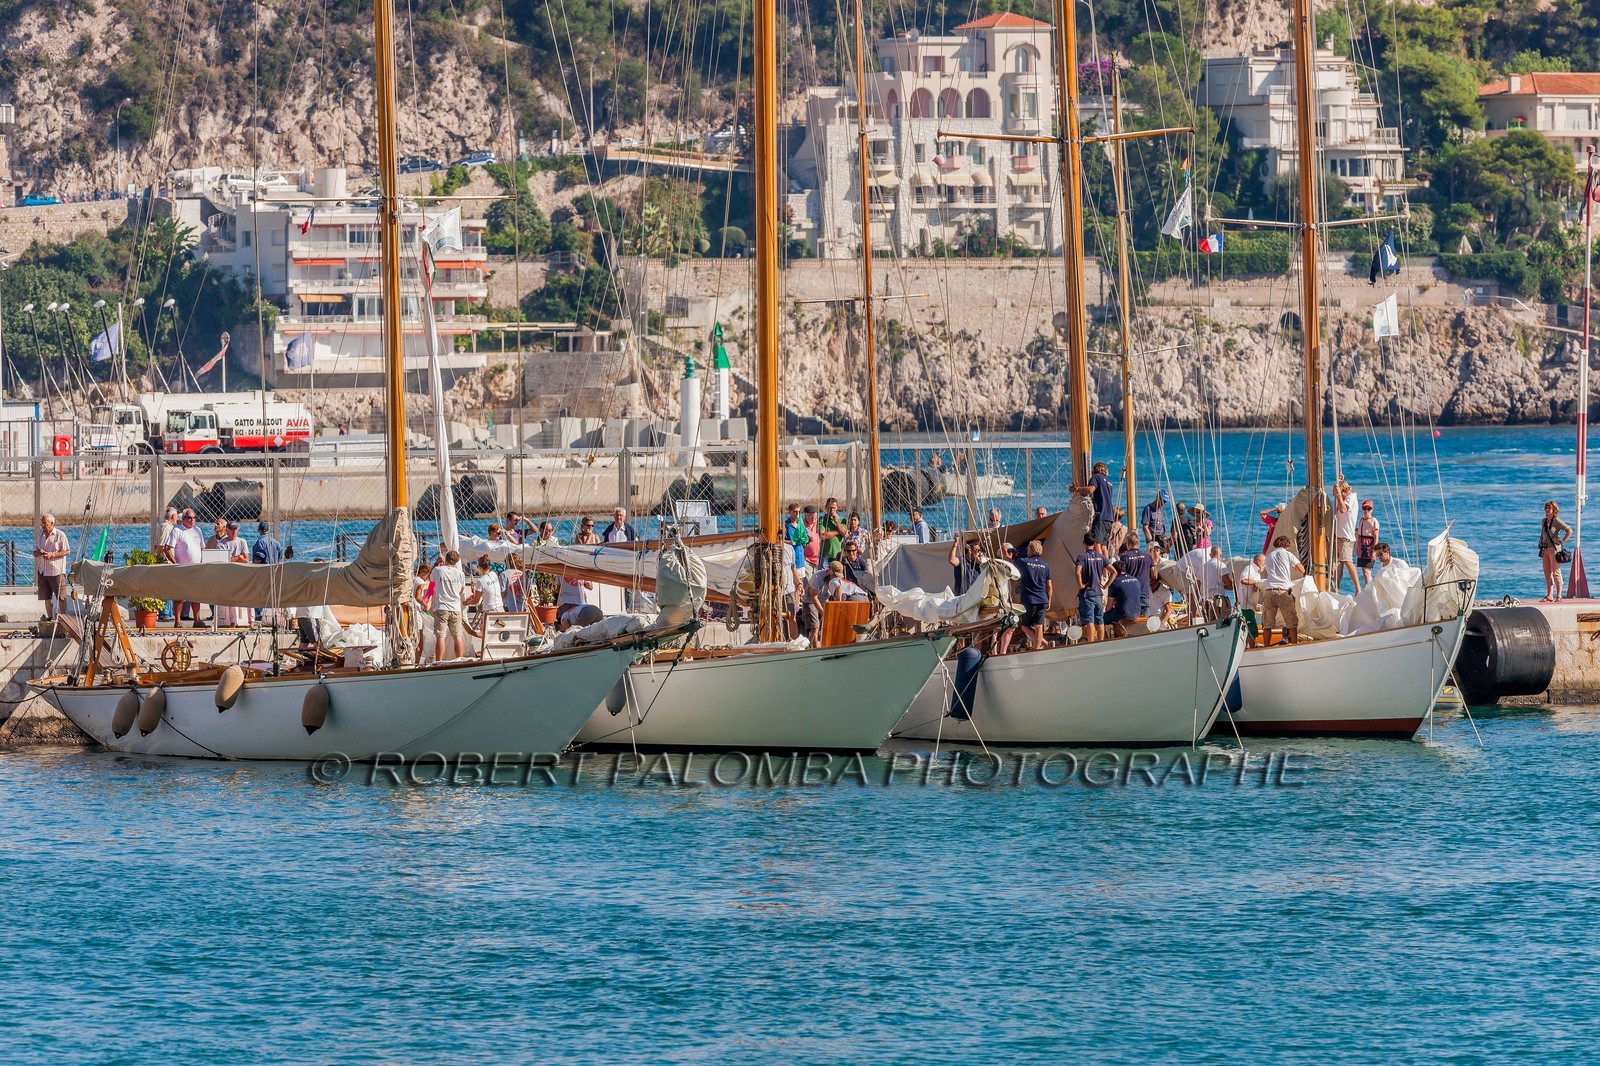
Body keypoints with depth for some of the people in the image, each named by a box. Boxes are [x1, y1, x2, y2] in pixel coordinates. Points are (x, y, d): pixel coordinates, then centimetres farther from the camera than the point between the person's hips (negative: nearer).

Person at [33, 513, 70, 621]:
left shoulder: (60, 535, -5)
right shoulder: (39, 536, 10)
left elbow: (67, 552, -7)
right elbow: (35, 553, 11)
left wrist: (52, 555, -17)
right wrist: (39, 552, -13)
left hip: (56, 571, -5)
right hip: (43, 570, 5)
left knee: (61, 597, -2)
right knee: (47, 597, 9)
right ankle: (49, 617, 17)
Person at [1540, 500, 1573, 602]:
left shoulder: (1557, 521, -8)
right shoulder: (1544, 521, 13)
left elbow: (1569, 531, -16)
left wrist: (1562, 541, -13)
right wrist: (1540, 544, 14)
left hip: (1554, 548, -7)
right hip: (1545, 549, 7)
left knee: (1556, 572, -5)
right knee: (1547, 573, 6)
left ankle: (1559, 596, -2)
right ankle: (1549, 596, 9)